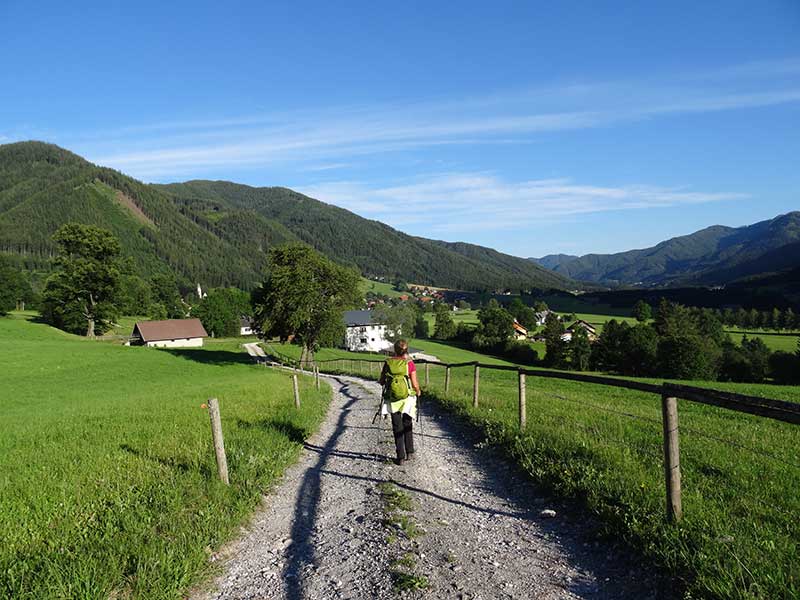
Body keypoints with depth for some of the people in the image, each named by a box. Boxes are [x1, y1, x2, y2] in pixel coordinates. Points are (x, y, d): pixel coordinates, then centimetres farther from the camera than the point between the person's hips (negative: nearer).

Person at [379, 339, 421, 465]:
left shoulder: (388, 362, -5)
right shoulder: (409, 363, -10)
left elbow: (381, 381, 1)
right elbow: (415, 384, -10)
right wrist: (418, 391, 11)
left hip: (392, 400, 0)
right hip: (407, 398, 0)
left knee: (397, 428, 9)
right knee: (408, 425, 20)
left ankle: (400, 457, 8)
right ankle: (409, 452, 22)